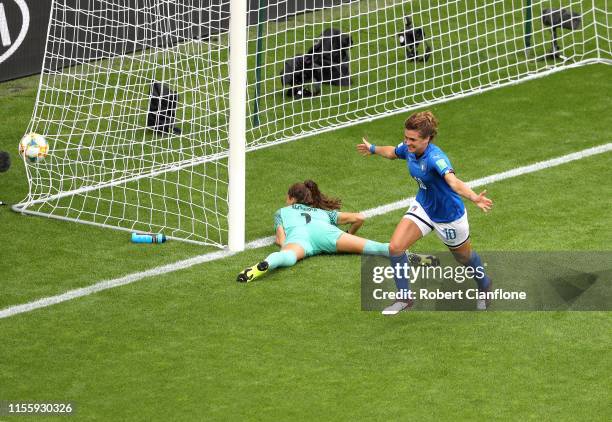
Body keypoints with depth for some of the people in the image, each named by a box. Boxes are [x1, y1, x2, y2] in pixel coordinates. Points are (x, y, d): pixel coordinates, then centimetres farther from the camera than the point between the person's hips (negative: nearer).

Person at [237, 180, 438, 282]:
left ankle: (264, 265, -67)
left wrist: (282, 242, 36)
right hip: (322, 231, 1)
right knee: (368, 246, -12)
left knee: (288, 255, -33)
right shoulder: (324, 212, 43)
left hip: (296, 235, -1)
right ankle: (408, 257, -35)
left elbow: (281, 240, 18)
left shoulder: (283, 212, 39)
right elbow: (359, 218, 32)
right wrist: (348, 237, 45)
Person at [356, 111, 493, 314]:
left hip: (448, 215, -6)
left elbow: (453, 181, -57)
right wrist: (373, 149, 30)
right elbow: (393, 152, 11)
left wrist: (475, 198, -76)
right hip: (422, 206, 6)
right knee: (395, 247, -12)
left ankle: (484, 286, 52)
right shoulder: (408, 148, -17)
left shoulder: (435, 158, -38)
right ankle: (404, 298, 5)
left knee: (464, 257, 20)